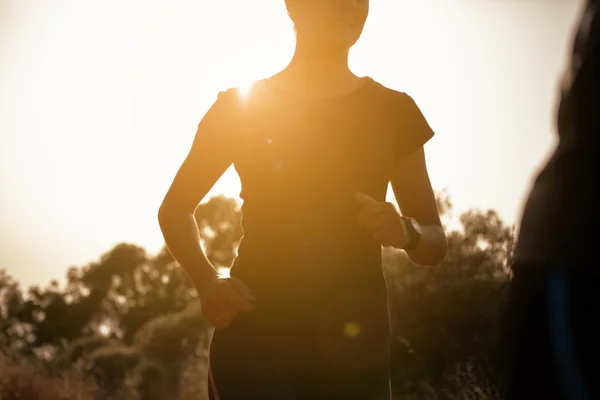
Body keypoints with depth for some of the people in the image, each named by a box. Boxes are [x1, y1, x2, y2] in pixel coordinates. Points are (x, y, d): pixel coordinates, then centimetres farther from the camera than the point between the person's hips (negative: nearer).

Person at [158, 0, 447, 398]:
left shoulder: (392, 111, 10)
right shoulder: (241, 107, 4)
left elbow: (436, 243, 12)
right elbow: (175, 209, 15)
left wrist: (406, 231, -12)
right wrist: (206, 282, -5)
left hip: (352, 343, 3)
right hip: (254, 332, -2)